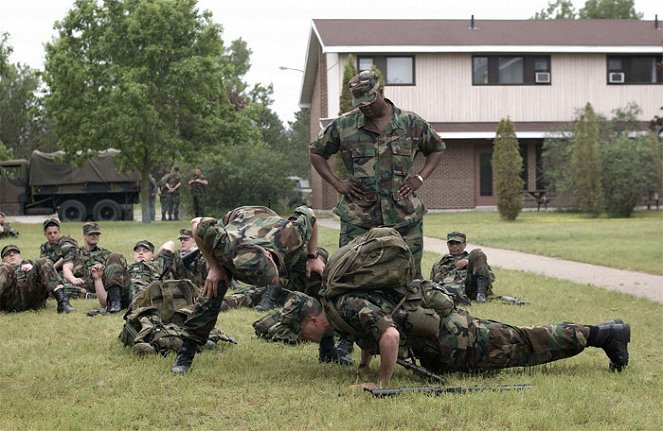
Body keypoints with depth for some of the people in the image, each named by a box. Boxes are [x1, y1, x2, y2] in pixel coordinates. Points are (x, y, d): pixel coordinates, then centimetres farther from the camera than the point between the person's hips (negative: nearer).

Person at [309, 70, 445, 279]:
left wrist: (420, 178, 4)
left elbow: (437, 149, 19)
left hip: (405, 216, 1)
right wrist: (336, 183, 2)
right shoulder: (343, 125, 4)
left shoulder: (412, 123, 6)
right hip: (357, 220, -1)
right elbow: (316, 152, 14)